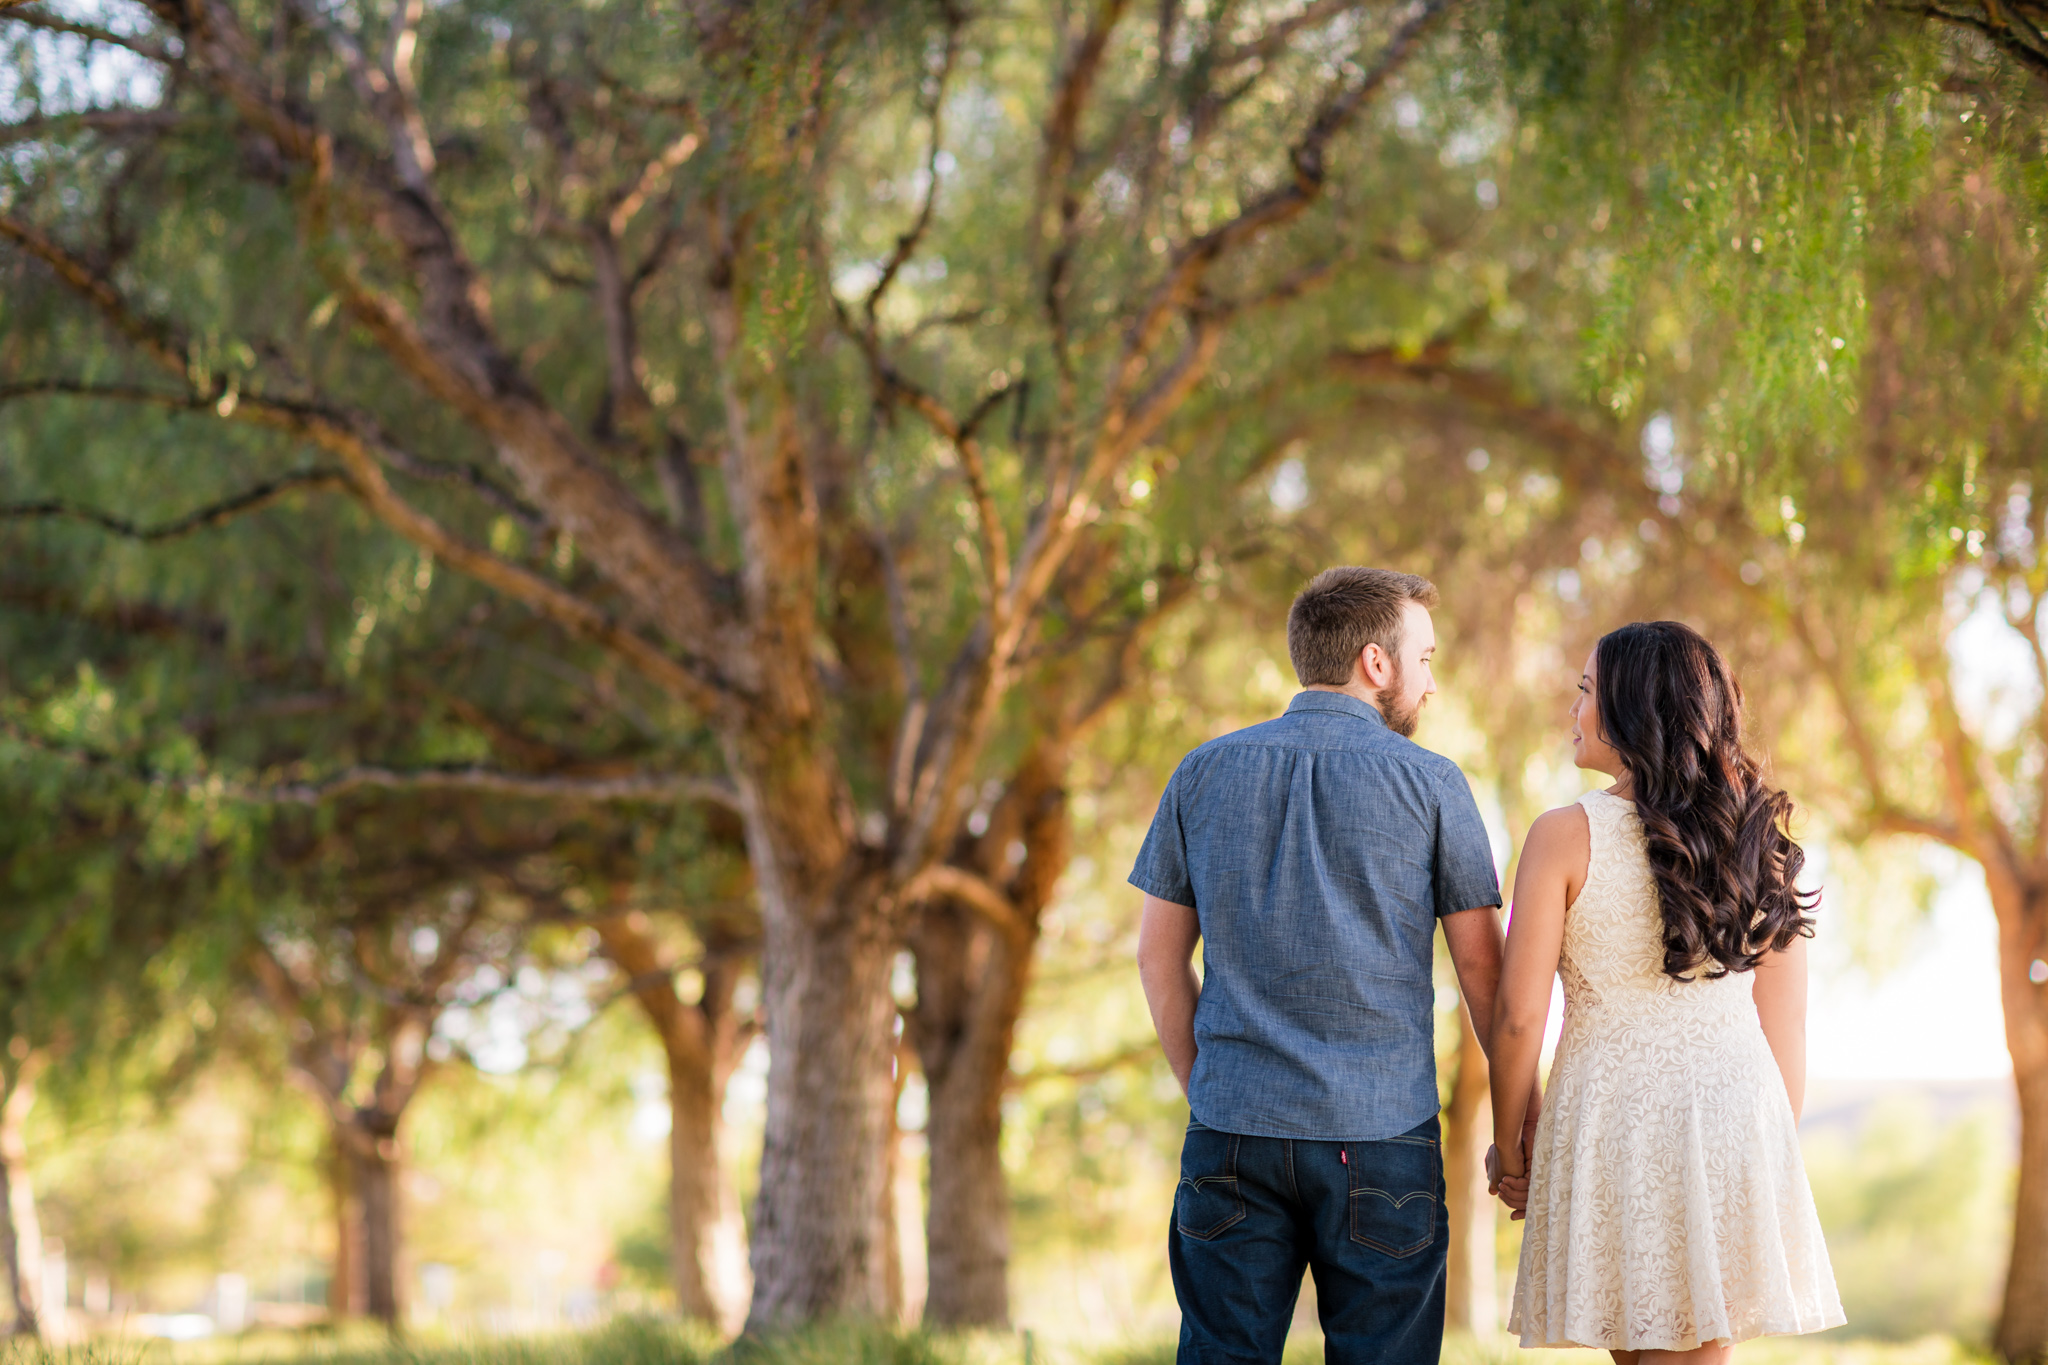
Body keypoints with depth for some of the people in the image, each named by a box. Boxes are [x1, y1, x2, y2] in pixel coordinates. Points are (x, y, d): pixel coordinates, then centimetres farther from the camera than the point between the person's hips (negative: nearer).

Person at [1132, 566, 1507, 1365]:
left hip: (1234, 1129, 3)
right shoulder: (1428, 782, -1)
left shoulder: (1204, 774, 7)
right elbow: (1483, 969, 1)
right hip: (1379, 1135, -2)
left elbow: (1159, 955, 11)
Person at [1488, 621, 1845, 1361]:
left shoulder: (1567, 835, -7)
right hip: (1736, 1109, 3)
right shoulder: (1755, 838, 4)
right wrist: (1775, 1153, 17)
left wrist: (1508, 1146, 6)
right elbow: (1786, 1021, 7)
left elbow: (1520, 1015, -7)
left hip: (1610, 1112, -3)